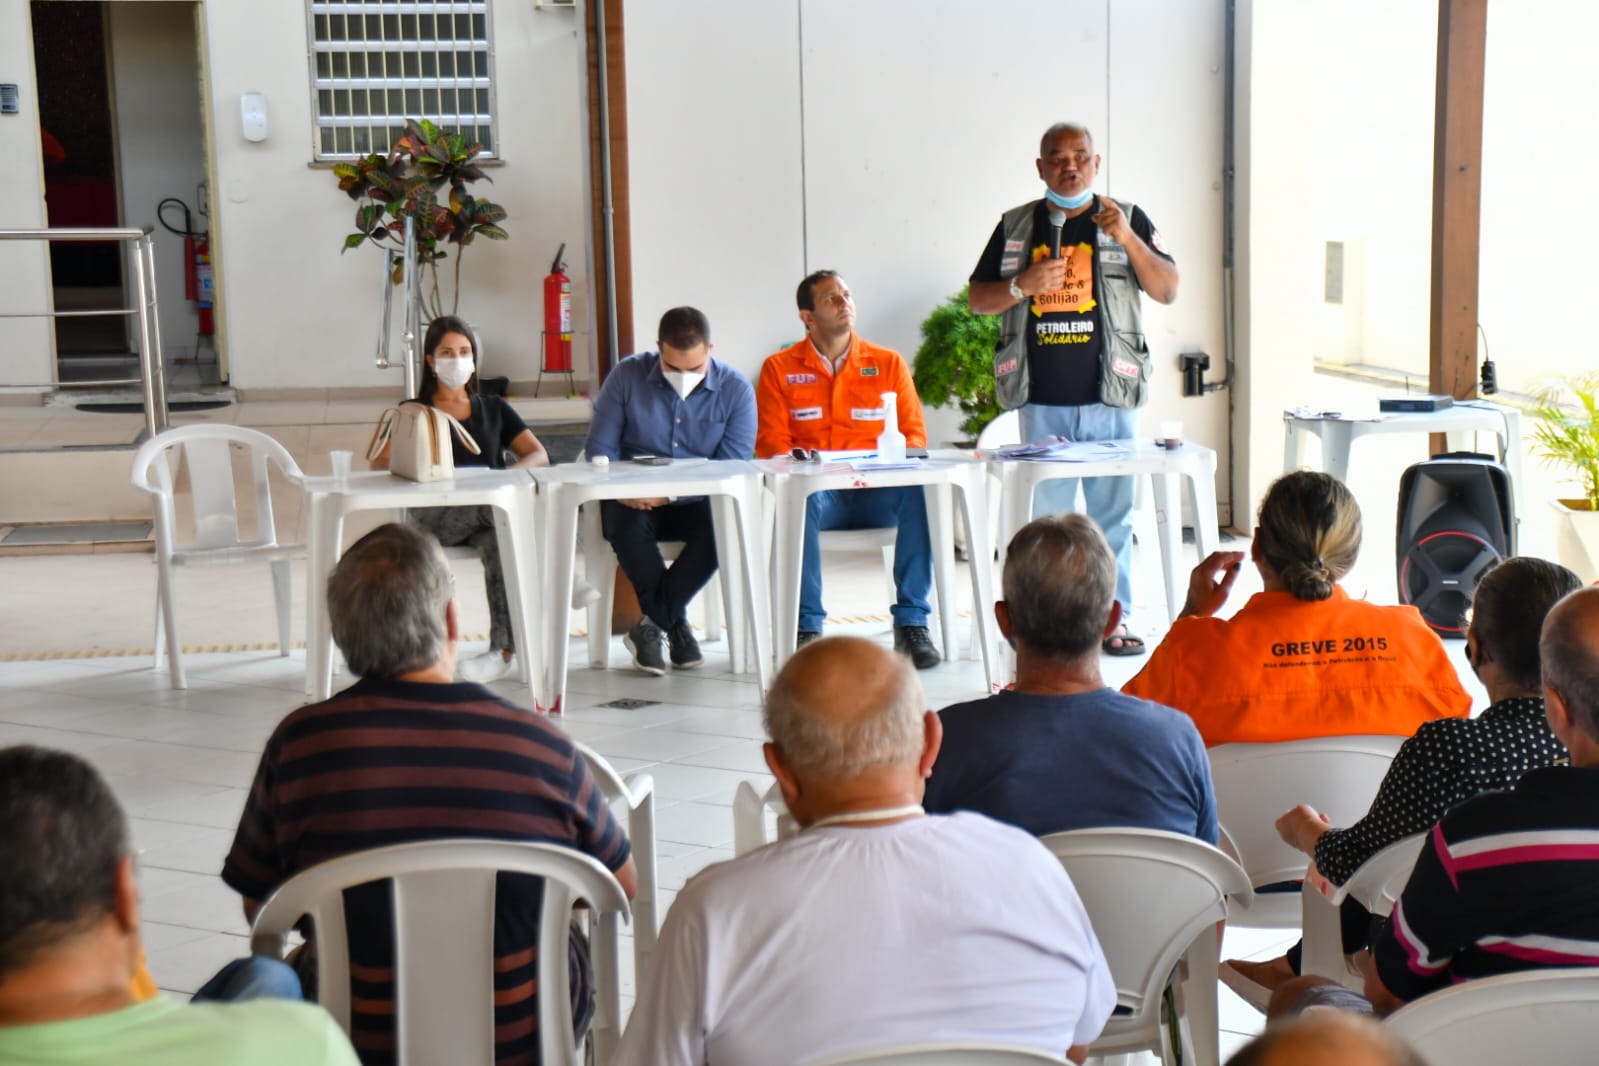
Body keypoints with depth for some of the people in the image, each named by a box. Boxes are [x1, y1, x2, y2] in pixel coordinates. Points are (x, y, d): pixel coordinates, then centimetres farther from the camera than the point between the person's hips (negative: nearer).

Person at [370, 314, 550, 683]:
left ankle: (506, 649, -40)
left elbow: (539, 455, 14)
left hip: (493, 510, 2)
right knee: (496, 506, -38)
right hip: (434, 518, -2)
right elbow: (379, 465, 4)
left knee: (501, 541, -38)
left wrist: (512, 473, -9)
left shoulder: (495, 409, 25)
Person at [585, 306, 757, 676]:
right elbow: (600, 447, -1)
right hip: (637, 501, 0)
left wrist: (669, 493, -25)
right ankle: (675, 625, -17)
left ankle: (653, 625, -19)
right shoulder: (627, 376, -2)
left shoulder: (736, 390, -4)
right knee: (625, 524, -35)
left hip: (697, 502, 0)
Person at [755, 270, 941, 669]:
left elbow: (915, 432, 10)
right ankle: (807, 628, -31)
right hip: (817, 490, -1)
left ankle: (911, 622, -25)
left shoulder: (888, 363, 13)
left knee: (917, 493, -32)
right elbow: (770, 442, 3)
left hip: (876, 494, 2)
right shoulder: (779, 368, 9)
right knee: (800, 499, -37)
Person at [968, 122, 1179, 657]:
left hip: (1109, 396, 0)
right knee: (1046, 516, 3)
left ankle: (1112, 618, 10)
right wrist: (1023, 285, -10)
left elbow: (1168, 291, 1)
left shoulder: (1127, 218, 7)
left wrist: (1127, 239, -14)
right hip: (1041, 400, 1)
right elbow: (977, 299, 10)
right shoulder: (1016, 226, 9)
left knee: (1112, 512, 1)